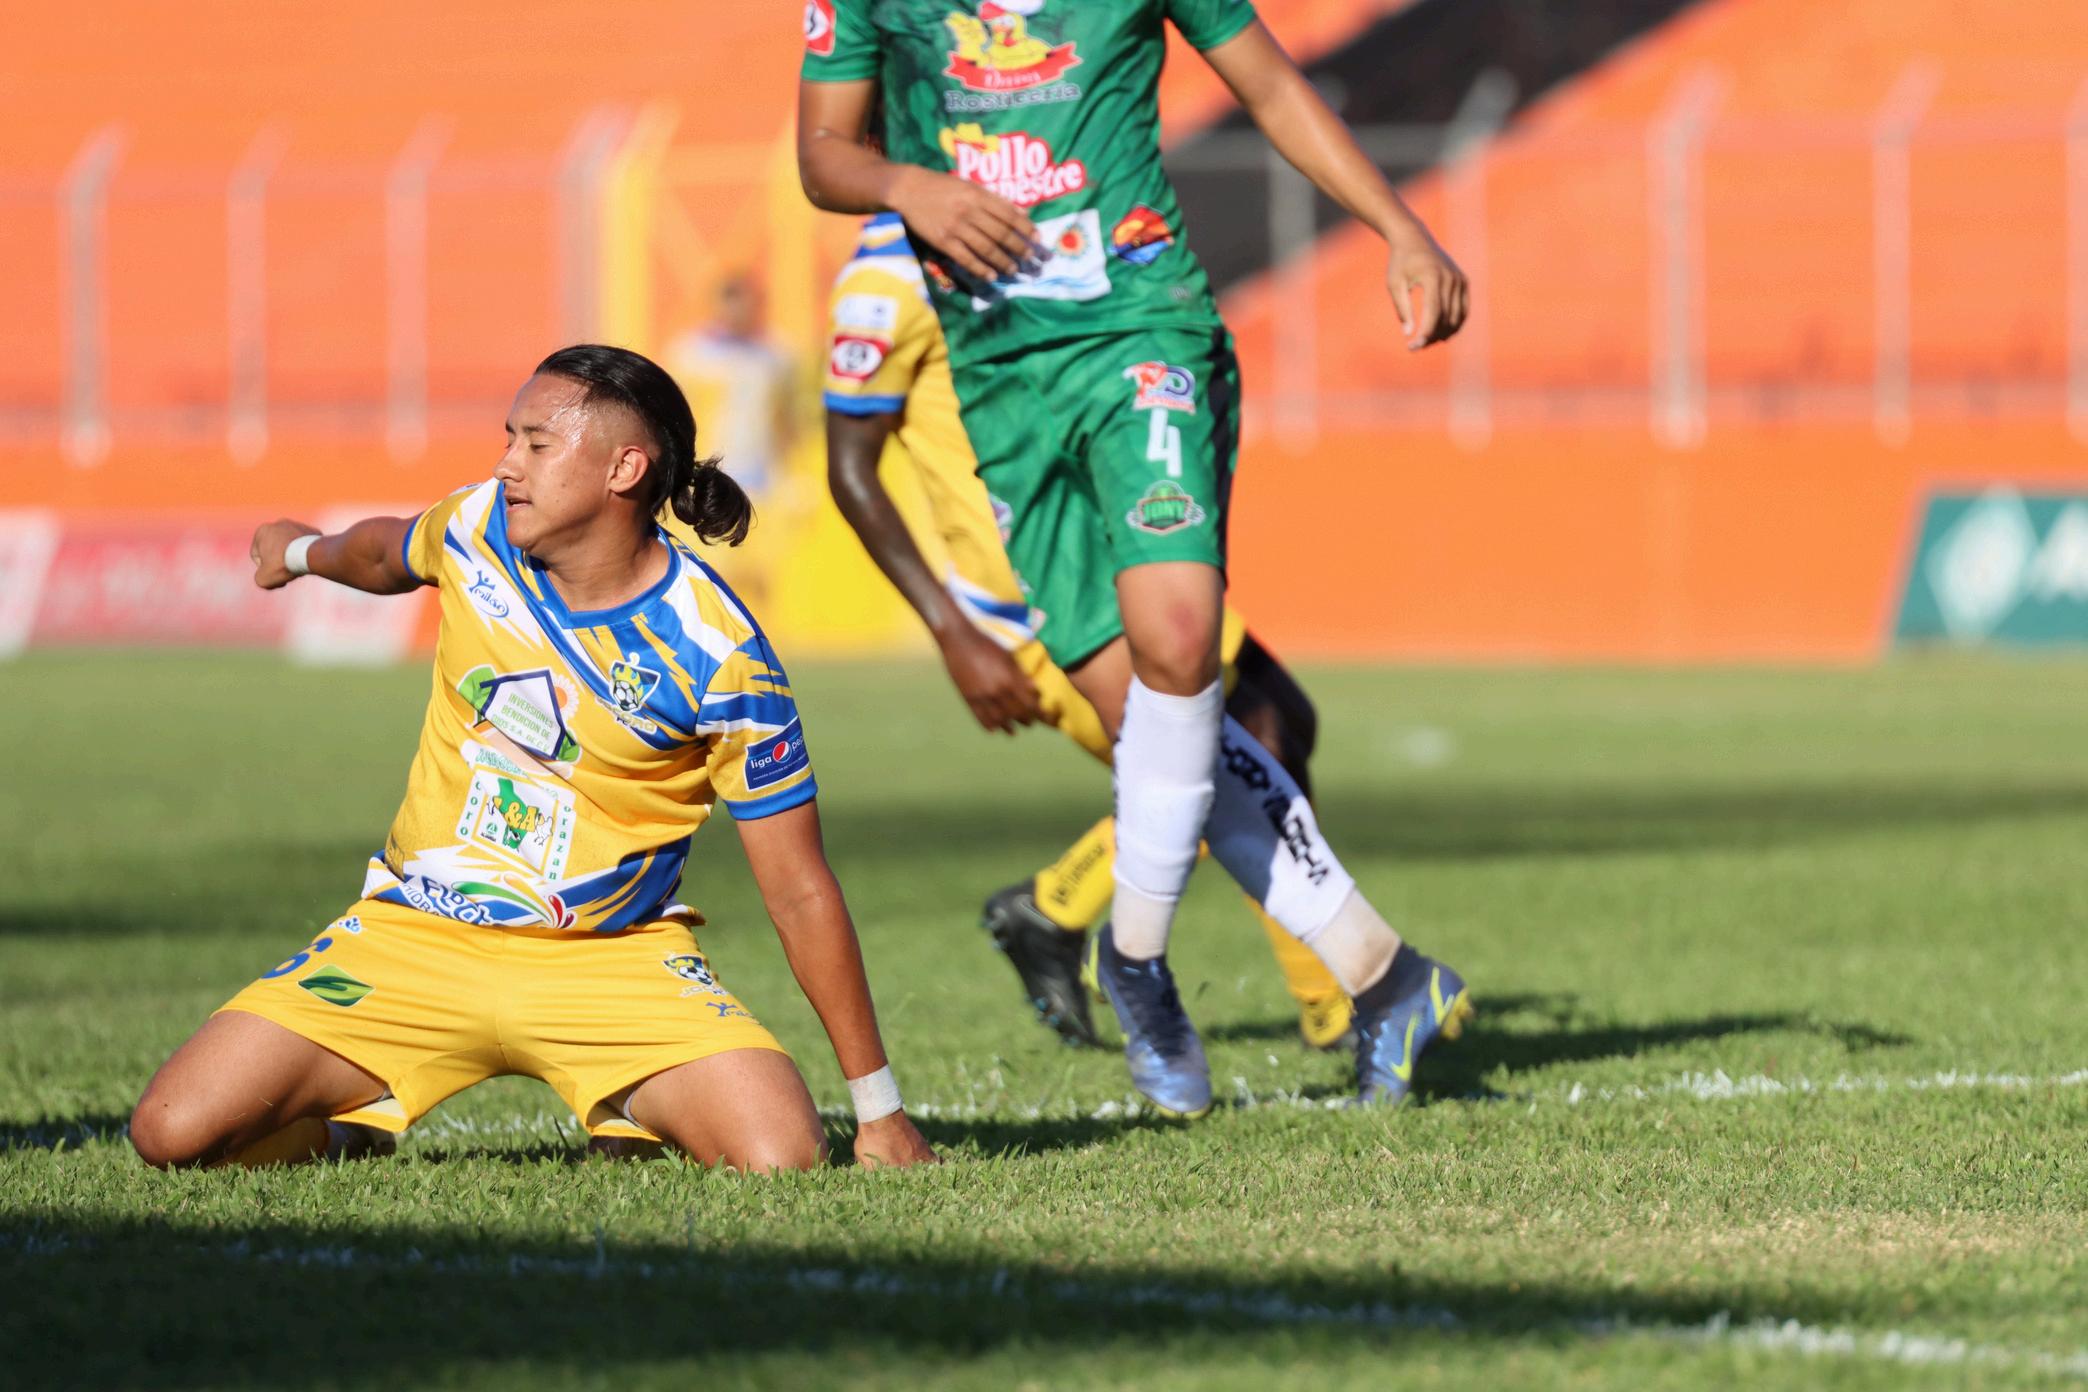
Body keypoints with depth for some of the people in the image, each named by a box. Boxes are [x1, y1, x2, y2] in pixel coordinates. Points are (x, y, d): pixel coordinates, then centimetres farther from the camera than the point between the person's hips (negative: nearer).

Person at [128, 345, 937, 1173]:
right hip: (413, 939, 3)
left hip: (613, 961, -3)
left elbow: (800, 892, -11)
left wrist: (878, 1111, -10)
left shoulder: (716, 655, -16)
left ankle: (634, 1113, 8)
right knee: (172, 1134, -15)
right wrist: (305, 551, 46)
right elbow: (386, 553, 23)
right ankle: (353, 1122, 18)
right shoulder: (477, 528, -5)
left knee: (781, 1158, -27)